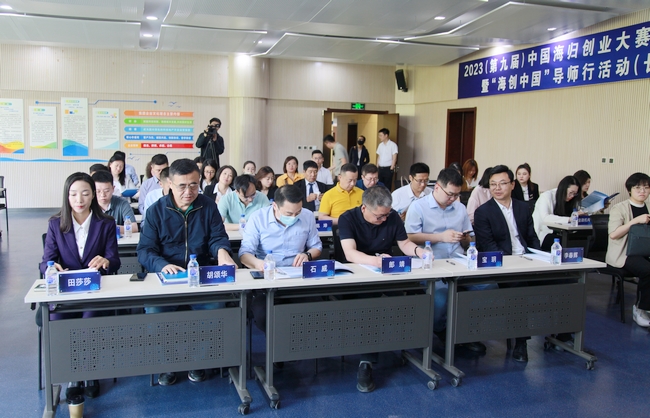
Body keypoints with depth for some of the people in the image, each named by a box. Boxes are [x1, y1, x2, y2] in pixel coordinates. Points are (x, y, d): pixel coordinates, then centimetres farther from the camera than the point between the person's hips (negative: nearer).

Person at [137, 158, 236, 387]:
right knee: (154, 310, -29)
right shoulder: (157, 210, 0)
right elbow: (145, 250, -5)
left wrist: (222, 251, -23)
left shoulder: (208, 207, 5)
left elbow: (218, 237, 3)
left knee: (214, 306, -27)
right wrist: (162, 265, -27)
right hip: (166, 277, -1)